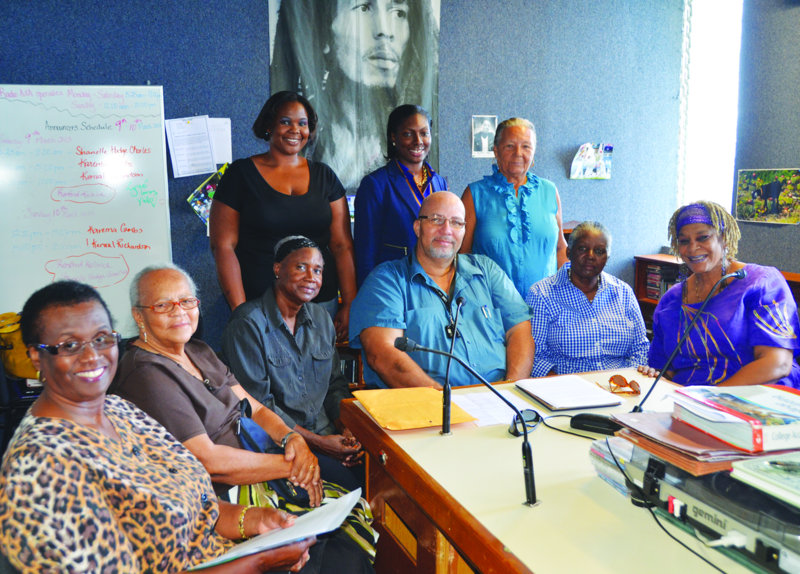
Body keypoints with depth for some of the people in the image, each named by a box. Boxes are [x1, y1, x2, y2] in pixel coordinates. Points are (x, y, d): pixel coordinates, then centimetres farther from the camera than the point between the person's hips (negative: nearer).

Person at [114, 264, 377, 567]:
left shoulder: (200, 352, 13)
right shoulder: (146, 376, -16)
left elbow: (256, 409, 12)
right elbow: (207, 461, -21)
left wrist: (292, 439, -8)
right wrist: (289, 465, -15)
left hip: (252, 476, 9)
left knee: (359, 513, -4)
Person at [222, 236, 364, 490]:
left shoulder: (321, 319, 13)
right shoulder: (248, 323, -9)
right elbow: (256, 404, -12)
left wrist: (346, 430, -3)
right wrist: (316, 442, -15)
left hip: (328, 435, 6)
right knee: (349, 485, -25)